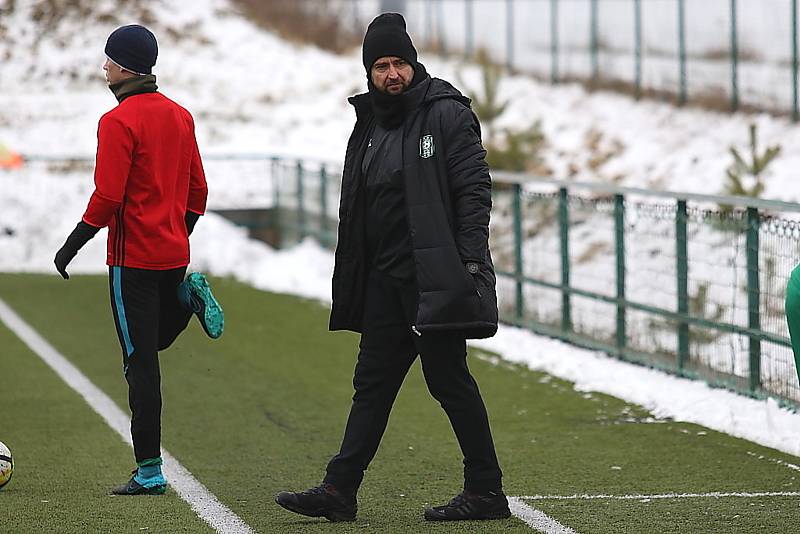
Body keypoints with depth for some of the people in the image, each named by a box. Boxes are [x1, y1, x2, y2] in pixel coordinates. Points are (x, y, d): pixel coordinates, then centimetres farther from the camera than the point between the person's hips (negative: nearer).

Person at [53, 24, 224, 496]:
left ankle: (150, 471, -5)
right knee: (154, 340, 27)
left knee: (141, 362, -4)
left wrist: (72, 245, -8)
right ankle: (188, 297, -2)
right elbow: (198, 191, 14)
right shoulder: (180, 116, 9)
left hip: (134, 257, -7)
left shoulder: (119, 122, -13)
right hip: (174, 253, 7)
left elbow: (108, 196, -18)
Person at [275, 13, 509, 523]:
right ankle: (340, 490, 9)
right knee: (372, 382, 8)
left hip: (434, 277, -8)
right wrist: (350, 279, 15)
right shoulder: (370, 125, 15)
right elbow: (356, 208, 19)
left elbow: (474, 189, -11)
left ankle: (486, 491, 4)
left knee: (449, 379, -4)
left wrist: (471, 260, -19)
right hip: (385, 279, 8)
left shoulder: (446, 114, -6)